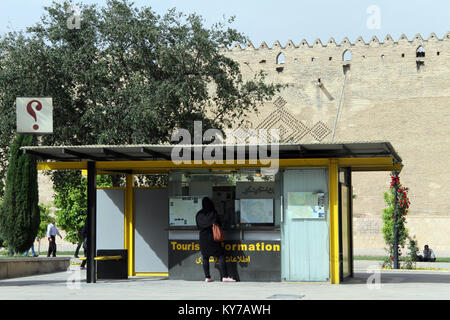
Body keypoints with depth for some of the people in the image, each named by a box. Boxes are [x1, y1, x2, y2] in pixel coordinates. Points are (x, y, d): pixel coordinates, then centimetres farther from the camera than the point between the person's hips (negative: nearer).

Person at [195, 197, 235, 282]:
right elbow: (218, 224, -6)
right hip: (212, 237, -4)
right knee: (221, 255, -2)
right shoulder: (213, 213, -9)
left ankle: (207, 277, 8)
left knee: (205, 258, 11)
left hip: (203, 238, 4)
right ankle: (224, 276, -10)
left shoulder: (199, 214, 2)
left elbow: (198, 226, 9)